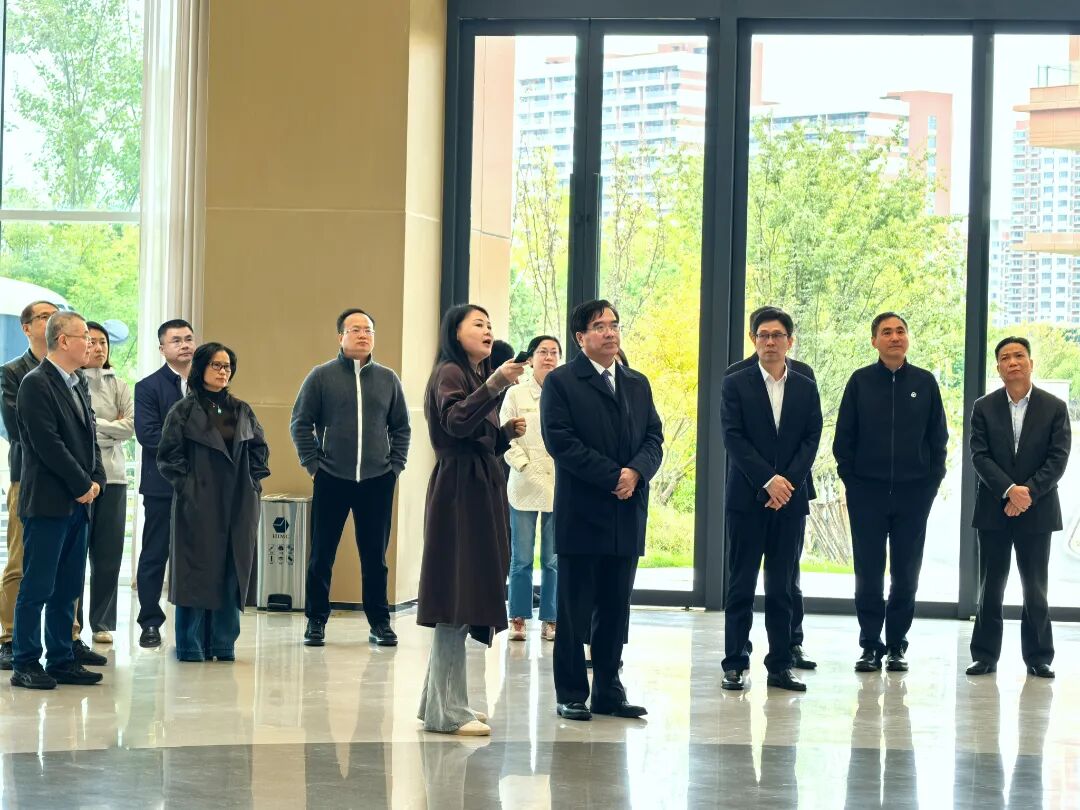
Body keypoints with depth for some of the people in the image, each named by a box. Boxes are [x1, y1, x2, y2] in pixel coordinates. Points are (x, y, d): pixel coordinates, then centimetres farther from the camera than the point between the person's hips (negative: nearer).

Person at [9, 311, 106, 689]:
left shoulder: (78, 385, 16)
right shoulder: (36, 384, -11)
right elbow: (48, 444, -16)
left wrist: (96, 480, 2)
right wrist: (82, 485, -12)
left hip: (78, 503, 8)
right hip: (47, 502, -8)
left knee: (67, 590, 10)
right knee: (37, 587, -4)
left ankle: (61, 660, 16)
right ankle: (25, 664, 1)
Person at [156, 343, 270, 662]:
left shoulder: (242, 410, 14)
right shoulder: (184, 411, 0)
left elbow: (259, 449, 18)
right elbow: (168, 456, -3)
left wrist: (253, 481, 6)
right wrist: (187, 486, -10)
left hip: (238, 506, 4)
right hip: (199, 505, -4)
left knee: (232, 573, 4)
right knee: (196, 572, -4)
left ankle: (223, 644, 10)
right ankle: (191, 646, 2)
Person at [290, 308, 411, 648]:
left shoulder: (388, 379, 8)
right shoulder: (321, 376, 1)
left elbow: (401, 427, 13)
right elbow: (300, 423, 2)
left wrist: (395, 465, 4)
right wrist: (312, 463, -3)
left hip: (377, 481, 2)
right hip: (331, 480, -2)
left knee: (375, 556, 6)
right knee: (322, 554, 4)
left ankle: (380, 623, 14)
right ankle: (316, 621, 14)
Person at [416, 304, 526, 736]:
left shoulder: (478, 375, 21)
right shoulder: (450, 372, -7)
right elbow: (456, 422, -25)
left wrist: (507, 432, 4)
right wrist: (495, 385, -34)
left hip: (482, 490, 9)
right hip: (459, 490, -9)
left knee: (466, 599, 10)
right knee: (457, 599, -10)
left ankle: (440, 700, 16)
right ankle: (447, 711, -9)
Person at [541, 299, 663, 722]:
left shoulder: (638, 384, 16)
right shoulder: (561, 382, -1)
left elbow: (654, 438, 11)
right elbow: (560, 440, -11)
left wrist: (636, 472, -11)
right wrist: (613, 476, -15)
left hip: (628, 513, 5)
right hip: (581, 513, -5)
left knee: (615, 609, 8)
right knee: (574, 610, 0)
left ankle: (608, 691, 14)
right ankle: (571, 694, 6)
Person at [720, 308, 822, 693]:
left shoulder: (806, 388, 10)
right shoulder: (736, 384, 2)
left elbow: (811, 440, 3)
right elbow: (734, 438, -6)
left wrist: (788, 482, -11)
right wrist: (768, 481, -15)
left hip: (790, 499, 2)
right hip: (747, 498, -2)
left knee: (782, 587, 4)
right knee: (741, 585, 1)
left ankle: (780, 665, 8)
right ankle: (735, 664, 4)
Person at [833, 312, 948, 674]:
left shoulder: (925, 382, 3)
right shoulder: (861, 381, 1)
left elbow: (938, 437, 7)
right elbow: (844, 437, 4)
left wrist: (932, 481, 1)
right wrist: (850, 479, -1)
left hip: (913, 493, 1)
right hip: (867, 492, -1)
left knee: (906, 572, 5)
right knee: (868, 572, 2)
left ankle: (897, 646, 13)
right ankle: (870, 646, 10)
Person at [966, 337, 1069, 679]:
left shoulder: (1055, 407, 2)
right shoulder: (984, 407, 4)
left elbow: (1058, 458, -5)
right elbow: (980, 456, -4)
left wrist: (1028, 493, -15)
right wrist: (1009, 491, -17)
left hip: (1037, 510, -1)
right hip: (993, 509, 1)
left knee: (1035, 587, 4)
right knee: (990, 586, 5)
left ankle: (1038, 658, 10)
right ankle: (985, 655, 10)